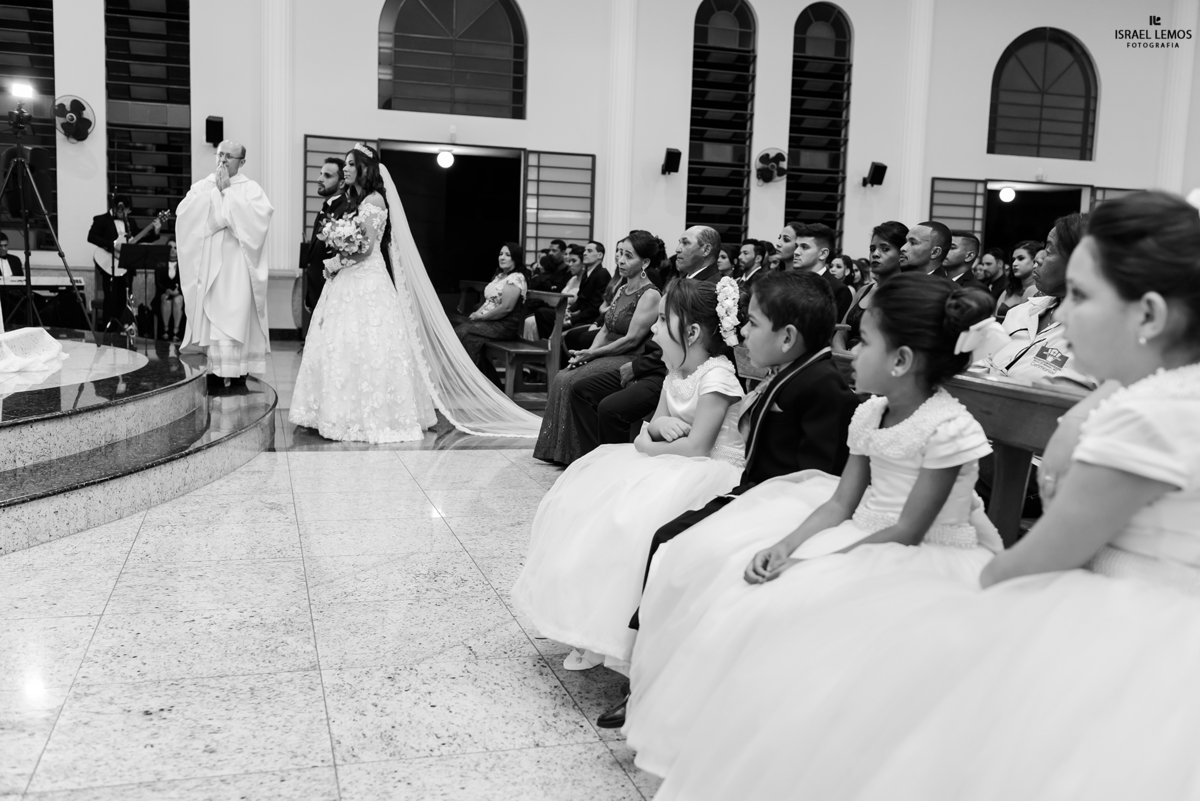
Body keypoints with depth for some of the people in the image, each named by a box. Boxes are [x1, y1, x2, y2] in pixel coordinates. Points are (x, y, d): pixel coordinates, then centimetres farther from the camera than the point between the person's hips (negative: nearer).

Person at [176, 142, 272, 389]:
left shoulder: (250, 188, 6)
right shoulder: (201, 186, 14)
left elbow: (259, 215, -14)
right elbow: (184, 212, -3)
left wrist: (227, 191, -8)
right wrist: (216, 191, -5)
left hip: (237, 264, -3)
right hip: (207, 262, 3)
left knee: (236, 315, -9)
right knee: (209, 316, 0)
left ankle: (236, 370, -7)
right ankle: (213, 368, 4)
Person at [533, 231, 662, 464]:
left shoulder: (650, 295, -12)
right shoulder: (621, 290, 15)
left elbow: (631, 340, -17)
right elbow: (604, 330, 14)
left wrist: (592, 353, -14)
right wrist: (587, 353, -5)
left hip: (628, 361, -8)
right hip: (606, 356, 8)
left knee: (572, 382, -22)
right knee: (562, 378, -11)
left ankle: (576, 453, -9)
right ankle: (560, 450, -4)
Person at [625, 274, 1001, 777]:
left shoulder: (948, 428, -20)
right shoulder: (870, 414, 3)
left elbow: (907, 532, -21)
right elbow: (841, 501, 4)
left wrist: (814, 559, -23)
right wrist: (788, 544, -13)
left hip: (926, 560, -8)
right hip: (864, 537, 8)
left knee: (794, 601, -29)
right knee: (719, 557, -1)